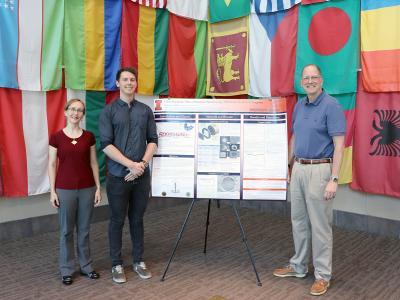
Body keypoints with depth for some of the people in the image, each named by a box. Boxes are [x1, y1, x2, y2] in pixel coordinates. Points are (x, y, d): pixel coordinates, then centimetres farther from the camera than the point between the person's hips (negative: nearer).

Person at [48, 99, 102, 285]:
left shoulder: (89, 137, 3)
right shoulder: (56, 137, -3)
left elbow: (93, 163, 6)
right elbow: (52, 165, 0)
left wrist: (98, 187, 3)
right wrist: (52, 191, -4)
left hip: (87, 188, 2)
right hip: (65, 189, -2)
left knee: (84, 229, 11)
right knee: (66, 230, 7)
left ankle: (86, 266, 23)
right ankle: (67, 269, 21)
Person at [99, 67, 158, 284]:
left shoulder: (145, 110, 8)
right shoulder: (109, 111, -2)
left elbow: (153, 141, 5)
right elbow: (106, 144, -10)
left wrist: (142, 164, -11)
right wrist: (131, 164, -17)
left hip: (142, 176, 3)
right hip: (118, 176, -2)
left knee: (137, 219, 13)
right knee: (117, 221, 7)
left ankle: (138, 261, 26)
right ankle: (117, 264, 21)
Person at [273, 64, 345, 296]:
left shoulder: (331, 106, -12)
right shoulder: (299, 106, 11)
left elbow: (339, 145, -16)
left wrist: (334, 179, -21)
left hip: (319, 170, -7)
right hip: (298, 168, 7)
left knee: (320, 225, 1)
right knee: (299, 221, 16)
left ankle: (323, 275, 15)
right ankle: (299, 266, 31)